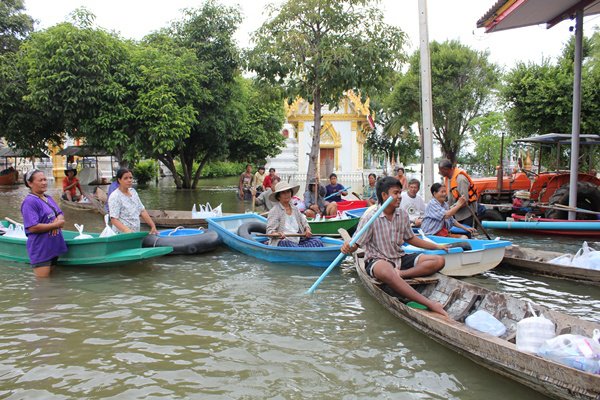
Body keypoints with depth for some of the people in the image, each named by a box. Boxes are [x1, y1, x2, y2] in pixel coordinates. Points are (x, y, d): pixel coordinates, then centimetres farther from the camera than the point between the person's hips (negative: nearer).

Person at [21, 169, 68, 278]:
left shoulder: (49, 198, 12)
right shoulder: (29, 202, -16)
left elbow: (60, 214, 15)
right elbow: (33, 228, -23)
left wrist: (58, 219, -10)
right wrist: (56, 225, -16)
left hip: (54, 247, 8)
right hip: (41, 251, -8)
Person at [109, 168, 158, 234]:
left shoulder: (133, 192, 10)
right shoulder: (114, 197, -11)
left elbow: (142, 211, 13)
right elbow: (114, 220, -17)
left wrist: (153, 226, 6)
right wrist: (127, 230, -32)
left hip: (136, 234, 6)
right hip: (122, 235, -6)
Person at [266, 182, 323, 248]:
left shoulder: (294, 208, 19)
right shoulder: (274, 211, -1)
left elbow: (304, 223, 25)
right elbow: (269, 231, -8)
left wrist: (307, 230, 2)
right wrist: (277, 234, -31)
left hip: (297, 240, 6)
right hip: (282, 242, -6)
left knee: (317, 242, -17)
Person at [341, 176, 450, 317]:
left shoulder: (402, 214, 5)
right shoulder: (370, 216, -12)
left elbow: (410, 238, 19)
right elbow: (356, 244, -13)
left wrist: (437, 246, 17)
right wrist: (347, 248, -37)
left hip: (400, 258, 7)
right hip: (377, 260, -6)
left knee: (439, 261, -11)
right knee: (386, 272, -44)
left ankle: (401, 273, -30)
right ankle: (429, 304, -47)